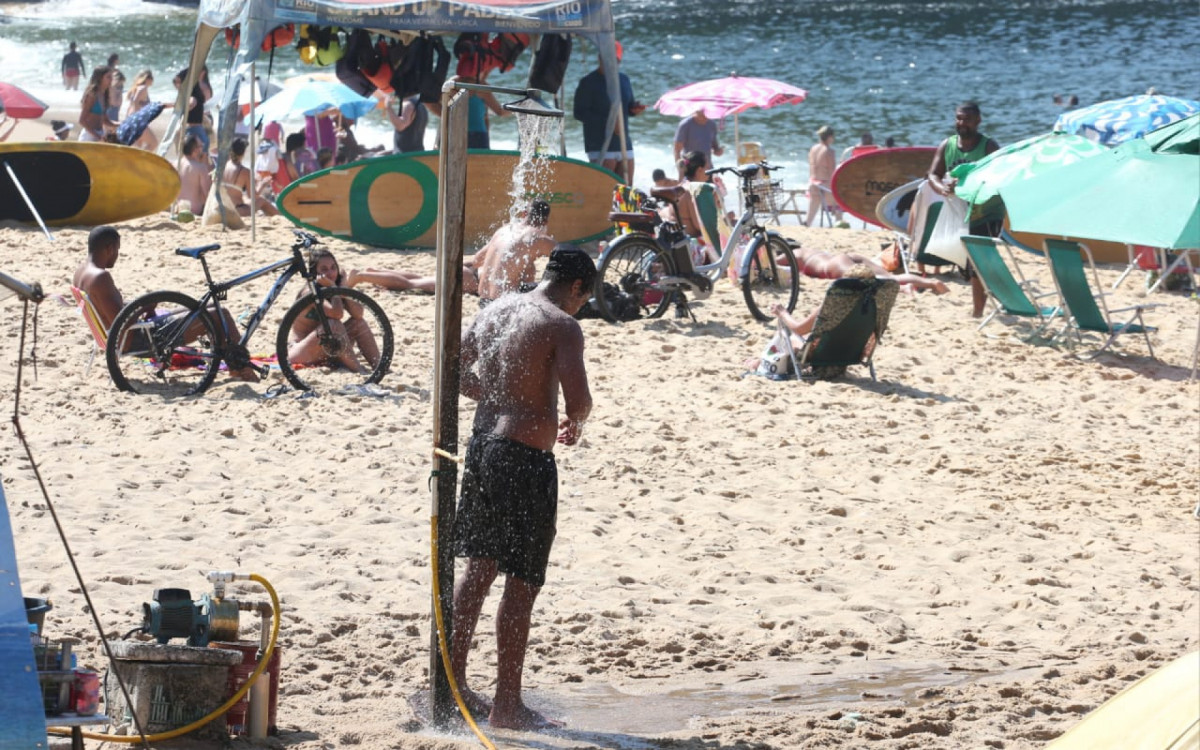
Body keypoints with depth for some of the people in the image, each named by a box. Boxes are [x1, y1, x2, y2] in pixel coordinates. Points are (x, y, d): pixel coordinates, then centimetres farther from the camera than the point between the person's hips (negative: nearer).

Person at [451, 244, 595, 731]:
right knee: (521, 584, -1)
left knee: (478, 570, 18)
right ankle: (507, 705, 3)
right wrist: (575, 425, 2)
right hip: (526, 458, -8)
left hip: (481, 446, 8)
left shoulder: (493, 313, 11)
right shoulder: (561, 326, -12)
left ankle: (454, 682, 26)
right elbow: (578, 401, -20)